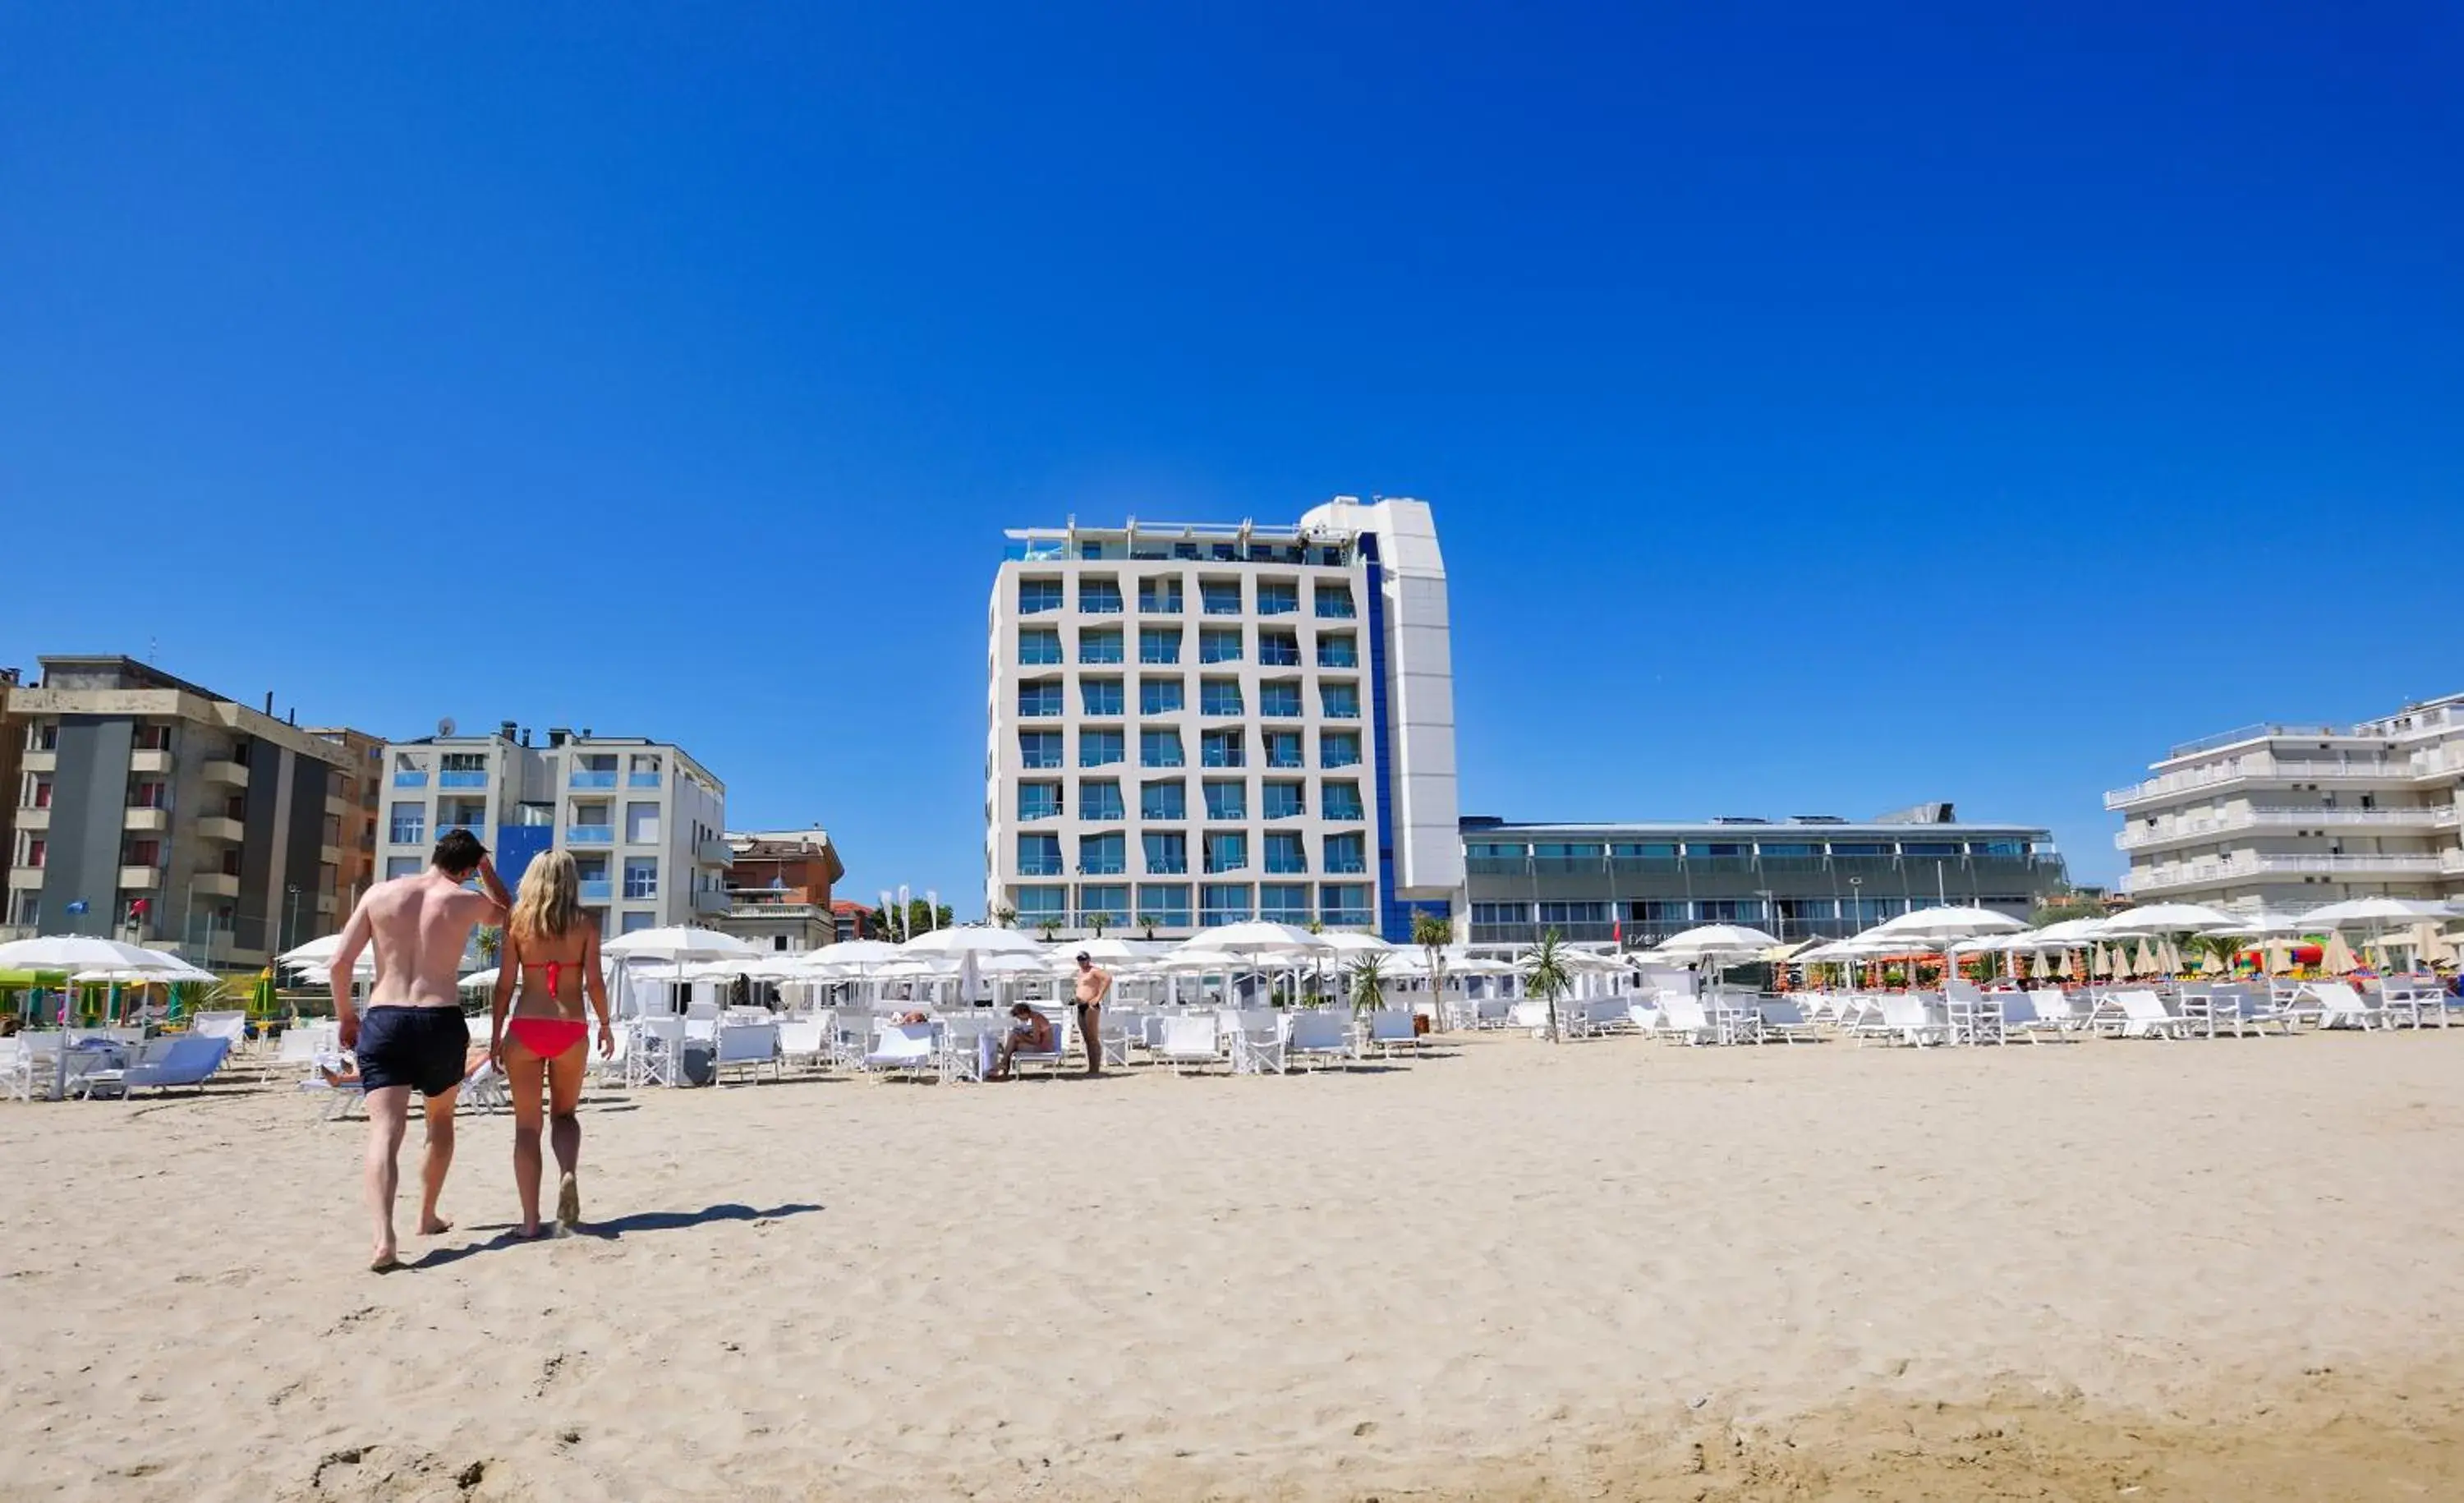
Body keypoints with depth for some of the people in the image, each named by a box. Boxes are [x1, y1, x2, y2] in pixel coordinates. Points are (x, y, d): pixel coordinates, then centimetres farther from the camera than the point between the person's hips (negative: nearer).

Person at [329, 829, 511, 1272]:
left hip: (383, 1021, 0)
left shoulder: (380, 893, 5)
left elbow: (339, 962, 2)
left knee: (385, 1131, -8)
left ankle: (384, 1237, -25)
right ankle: (428, 1216, 33)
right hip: (441, 1021, 0)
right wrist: (487, 869, 27)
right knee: (441, 1120, 23)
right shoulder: (468, 901, 2)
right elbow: (505, 913, 26)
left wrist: (345, 1014, 15)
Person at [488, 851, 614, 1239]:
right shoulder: (585, 926, 1)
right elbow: (594, 982, -2)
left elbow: (505, 985, 2)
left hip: (525, 1028, 0)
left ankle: (531, 1218, 5)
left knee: (527, 1124, 8)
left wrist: (495, 1036, 8)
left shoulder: (517, 923, 3)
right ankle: (568, 1175, -8)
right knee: (564, 1113, 20)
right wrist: (606, 1025, 11)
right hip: (570, 1030, 0)